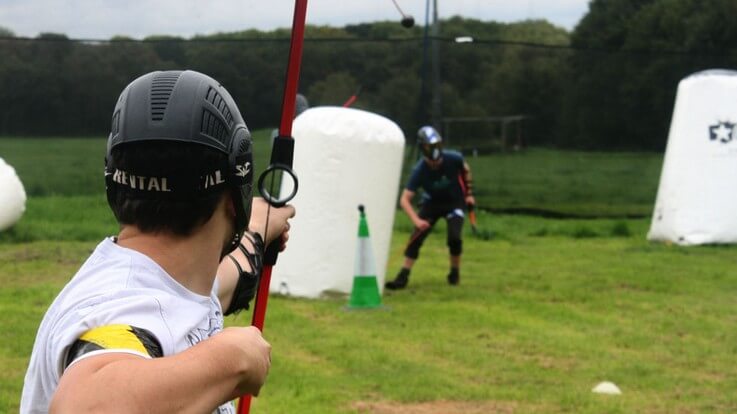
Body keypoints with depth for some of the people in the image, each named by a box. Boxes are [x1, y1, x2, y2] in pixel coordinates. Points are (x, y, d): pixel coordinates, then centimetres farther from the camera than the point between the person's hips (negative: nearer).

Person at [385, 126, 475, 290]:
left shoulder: (454, 159, -26)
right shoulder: (419, 170, -29)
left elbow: (465, 170, 0)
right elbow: (405, 199, -33)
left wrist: (469, 194, 3)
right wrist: (416, 220, -47)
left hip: (455, 202, 0)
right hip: (431, 203, 0)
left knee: (454, 237, -19)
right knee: (417, 237, -14)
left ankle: (455, 273, 6)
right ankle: (403, 277, -7)